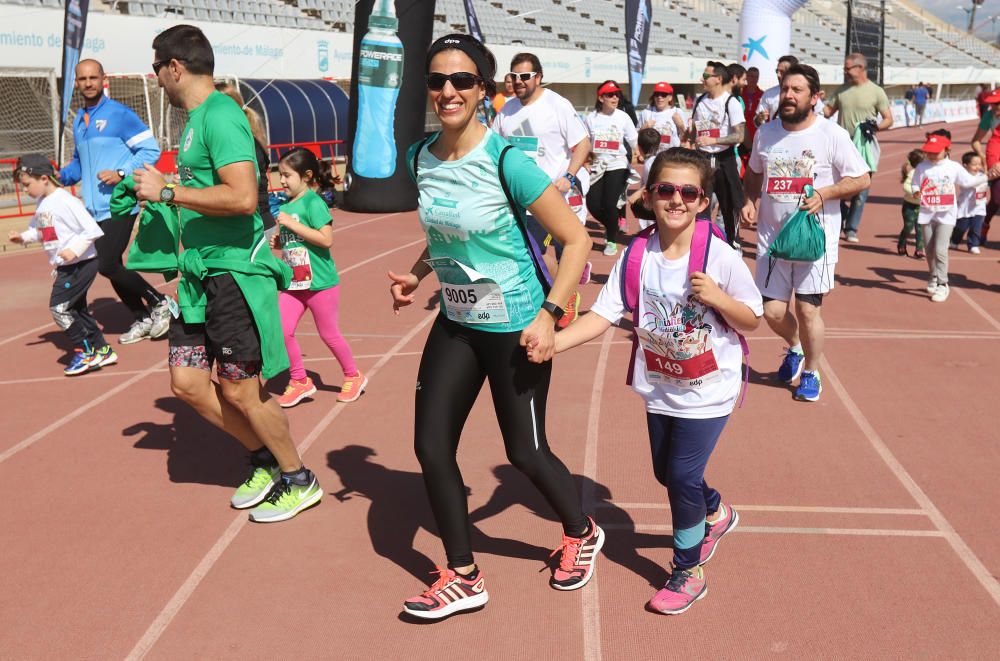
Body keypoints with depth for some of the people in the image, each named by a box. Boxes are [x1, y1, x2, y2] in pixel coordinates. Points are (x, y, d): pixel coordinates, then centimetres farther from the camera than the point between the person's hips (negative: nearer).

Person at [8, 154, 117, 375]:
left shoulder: (66, 201, -19)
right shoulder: (42, 204, 8)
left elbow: (92, 230, -21)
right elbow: (40, 231, 20)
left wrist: (74, 249, -28)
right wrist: (23, 237, 4)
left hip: (82, 263, -10)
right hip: (65, 266, 10)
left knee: (59, 306, -11)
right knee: (76, 309, 15)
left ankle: (85, 351, 0)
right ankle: (102, 351, 25)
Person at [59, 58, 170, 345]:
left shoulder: (119, 114, -7)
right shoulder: (78, 121, 16)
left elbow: (151, 150, -9)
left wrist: (121, 173, -19)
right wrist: (60, 176, 6)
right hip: (94, 209, 8)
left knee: (108, 265, -13)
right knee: (109, 266, 10)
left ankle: (159, 303, 4)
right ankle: (142, 319, 23)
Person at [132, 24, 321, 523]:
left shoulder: (219, 116, -15)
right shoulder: (197, 117, 14)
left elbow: (243, 197, -27)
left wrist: (167, 191, -19)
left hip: (234, 270, -9)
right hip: (201, 272, 9)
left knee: (239, 390, 0)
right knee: (187, 381, 10)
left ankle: (299, 481, 19)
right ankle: (266, 459, 27)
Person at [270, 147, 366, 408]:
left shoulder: (313, 203, -14)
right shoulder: (286, 207, 8)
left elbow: (326, 239, -24)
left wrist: (292, 224, -23)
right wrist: (277, 242, 1)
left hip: (320, 282, -7)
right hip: (293, 283, 7)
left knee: (329, 334, 6)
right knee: (282, 331, -2)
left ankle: (353, 376, 27)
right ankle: (300, 381, 14)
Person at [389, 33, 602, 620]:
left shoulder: (506, 160, -20)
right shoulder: (422, 158, -1)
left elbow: (576, 240, -17)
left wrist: (548, 315, -24)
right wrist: (417, 273, 3)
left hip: (515, 327, -6)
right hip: (456, 323, 6)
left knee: (525, 450, 6)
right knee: (431, 445, 4)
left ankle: (582, 534, 38)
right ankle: (464, 578, 21)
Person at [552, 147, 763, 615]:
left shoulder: (720, 257, -17)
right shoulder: (636, 257, -9)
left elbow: (752, 319, -7)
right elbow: (603, 315, -15)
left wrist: (716, 297, -27)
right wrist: (553, 342, -30)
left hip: (708, 389, -5)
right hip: (660, 387, 5)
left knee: (683, 475, -6)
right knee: (667, 472, 19)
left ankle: (689, 572, 17)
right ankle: (715, 514, 53)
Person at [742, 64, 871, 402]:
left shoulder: (832, 135, -8)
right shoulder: (765, 133, 5)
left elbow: (862, 179, -5)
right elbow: (754, 175, 20)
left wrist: (824, 193, -19)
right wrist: (750, 201, 2)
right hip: (772, 236, 4)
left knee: (807, 310, -2)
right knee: (773, 311, 3)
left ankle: (811, 373, 22)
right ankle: (795, 347, 38)